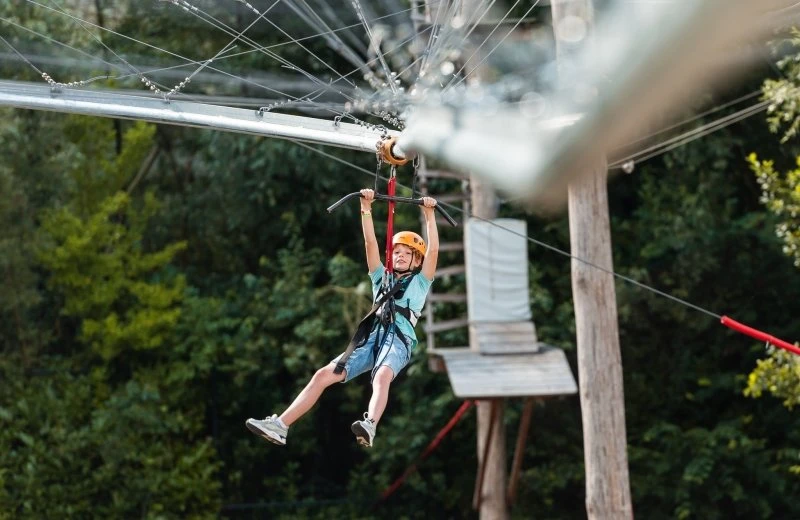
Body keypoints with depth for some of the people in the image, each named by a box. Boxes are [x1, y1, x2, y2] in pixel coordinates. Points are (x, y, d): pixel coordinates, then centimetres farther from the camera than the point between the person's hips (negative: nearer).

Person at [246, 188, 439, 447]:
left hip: (399, 340, -5)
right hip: (372, 337, 5)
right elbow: (370, 243, 23)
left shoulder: (419, 282, 21)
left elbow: (433, 250, 10)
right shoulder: (382, 277, 31)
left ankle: (370, 426, -65)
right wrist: (366, 208, 15)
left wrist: (429, 214, 5)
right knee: (324, 374, -12)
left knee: (382, 377, -37)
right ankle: (280, 426, -18)